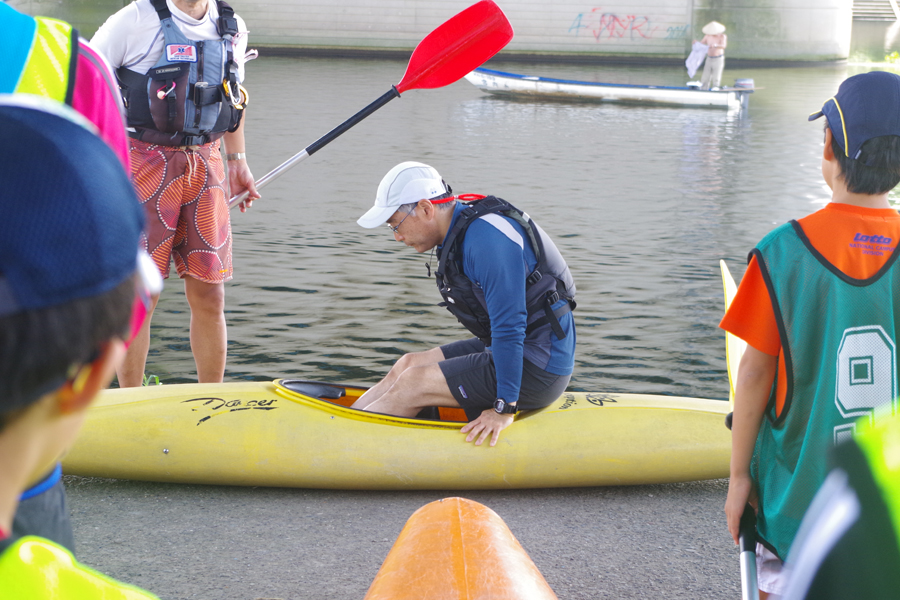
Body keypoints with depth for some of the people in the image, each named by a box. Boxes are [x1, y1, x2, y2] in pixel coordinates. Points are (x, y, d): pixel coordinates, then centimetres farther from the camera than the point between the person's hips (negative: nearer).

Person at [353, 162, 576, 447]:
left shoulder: (486, 237, -24)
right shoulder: (460, 230, 9)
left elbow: (509, 326, -27)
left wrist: (505, 409, -25)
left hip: (538, 367, -10)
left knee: (413, 383, -10)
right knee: (408, 365, 6)